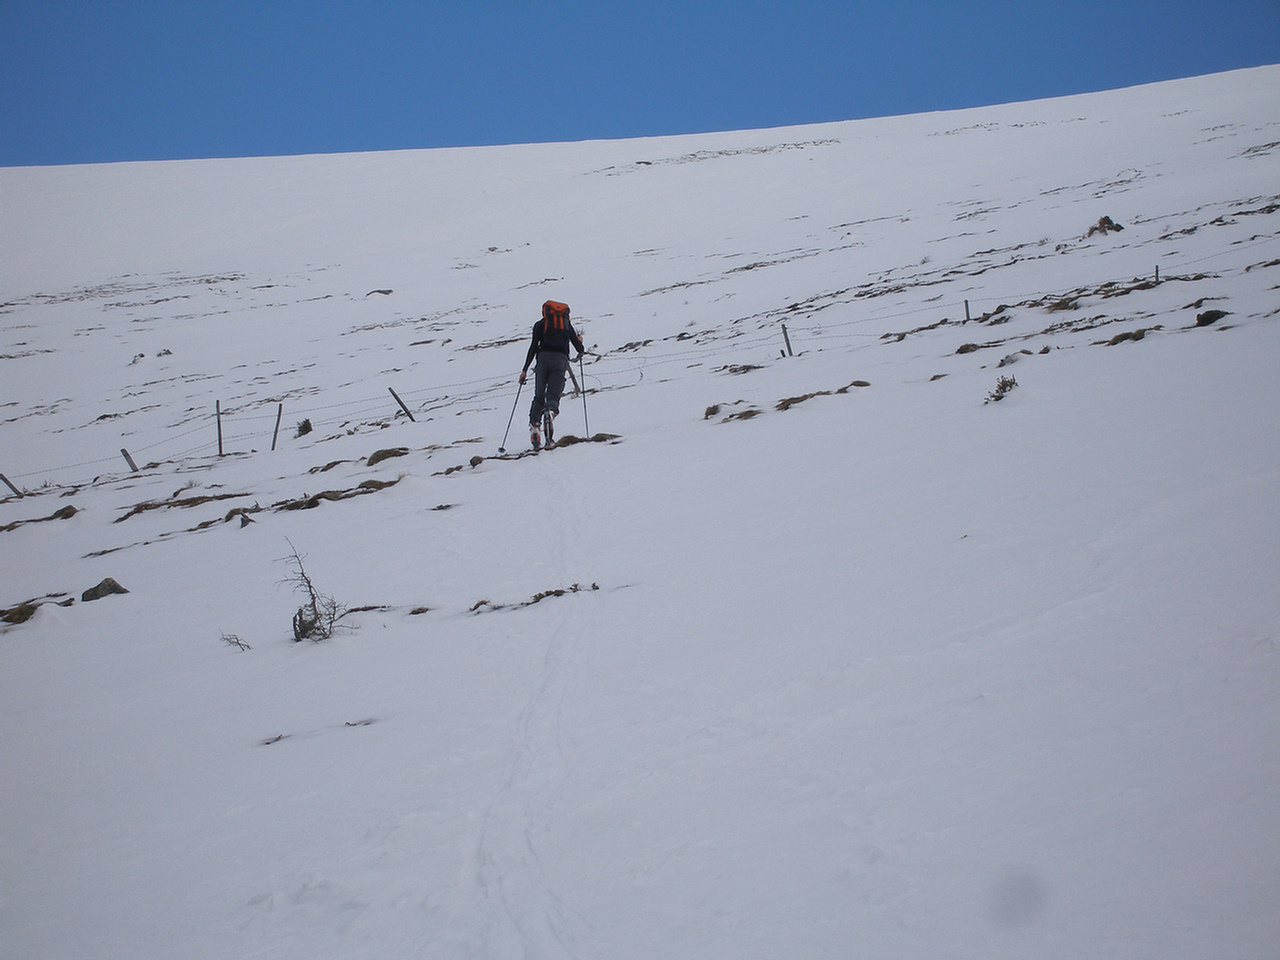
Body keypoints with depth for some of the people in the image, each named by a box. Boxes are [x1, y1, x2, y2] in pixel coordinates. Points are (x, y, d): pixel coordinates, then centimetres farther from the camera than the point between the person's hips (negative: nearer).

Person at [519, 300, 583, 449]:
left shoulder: (540, 325, 17)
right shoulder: (567, 325, 22)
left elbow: (534, 347, 6)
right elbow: (579, 349, 21)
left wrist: (525, 370, 8)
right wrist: (579, 341, 46)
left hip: (543, 358, 0)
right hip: (560, 360, 0)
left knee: (539, 396, 8)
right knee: (553, 395, -5)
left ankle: (534, 426, -11)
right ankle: (550, 413, -41)